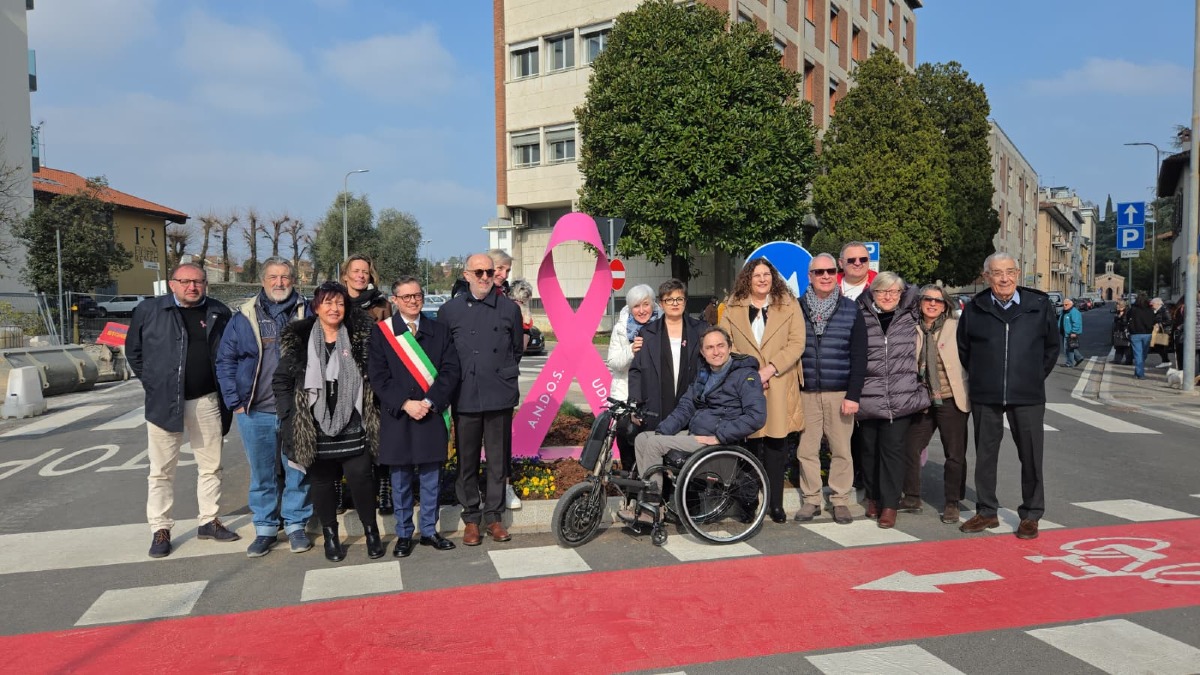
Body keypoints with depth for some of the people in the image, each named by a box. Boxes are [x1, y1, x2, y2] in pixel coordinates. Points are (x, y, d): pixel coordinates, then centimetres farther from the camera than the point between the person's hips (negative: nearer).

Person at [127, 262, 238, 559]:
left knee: (211, 465, 9)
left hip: (206, 400, 2)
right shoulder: (148, 310, -2)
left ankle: (209, 521, 22)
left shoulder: (218, 312, 5)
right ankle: (160, 529, 13)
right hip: (164, 401, -2)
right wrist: (152, 383, 3)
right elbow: (133, 351, 7)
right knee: (161, 470, 4)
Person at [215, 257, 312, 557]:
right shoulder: (245, 316, 4)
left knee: (298, 471, 6)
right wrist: (235, 402, -2)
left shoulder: (306, 313, 3)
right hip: (256, 411, 1)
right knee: (262, 474, 9)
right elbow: (225, 361, 6)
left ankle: (296, 525, 19)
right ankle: (265, 529, 21)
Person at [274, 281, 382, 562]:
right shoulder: (298, 340, 2)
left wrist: (370, 411, -3)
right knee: (321, 482, 9)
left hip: (353, 426, -1)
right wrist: (289, 417, -2)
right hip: (314, 428, 1)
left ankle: (371, 530, 16)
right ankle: (330, 535, 24)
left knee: (360, 477, -3)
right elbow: (281, 381, 5)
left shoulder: (359, 338, 2)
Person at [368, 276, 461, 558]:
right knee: (401, 479, 7)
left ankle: (429, 531, 21)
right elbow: (377, 375, -4)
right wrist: (405, 403, -14)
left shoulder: (439, 331, 7)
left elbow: (450, 370, 0)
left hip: (433, 415, 1)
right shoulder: (381, 332, 2)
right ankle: (403, 534, 19)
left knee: (431, 478, 8)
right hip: (397, 417, -1)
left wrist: (429, 402, -12)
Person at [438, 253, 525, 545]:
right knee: (467, 461, 7)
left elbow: (517, 349, 15)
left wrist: (506, 375, 8)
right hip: (465, 398, 0)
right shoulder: (449, 310, 3)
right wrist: (454, 381, 3)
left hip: (500, 397, 1)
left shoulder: (509, 309, 5)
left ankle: (494, 516, 20)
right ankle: (471, 519, 19)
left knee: (498, 461, 7)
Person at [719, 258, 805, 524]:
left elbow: (797, 343, -2)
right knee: (752, 443, 0)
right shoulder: (733, 307, 10)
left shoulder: (788, 304, 7)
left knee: (776, 443, -2)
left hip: (779, 387, 0)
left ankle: (775, 502, 7)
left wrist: (770, 369, -13)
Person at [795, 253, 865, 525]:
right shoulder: (797, 308, 6)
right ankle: (811, 499, 15)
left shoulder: (851, 309, 3)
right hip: (806, 392, 1)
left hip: (840, 392, -1)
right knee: (806, 449, 3)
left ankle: (841, 500, 15)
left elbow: (859, 356, 0)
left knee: (841, 449, 3)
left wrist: (853, 395, -7)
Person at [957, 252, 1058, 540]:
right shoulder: (974, 309, 0)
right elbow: (963, 348, 13)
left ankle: (1031, 515, 18)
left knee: (1031, 456, 4)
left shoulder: (1039, 305, 0)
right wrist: (980, 377, 11)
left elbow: (1052, 347, 11)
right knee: (985, 454, 9)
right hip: (985, 397, 1)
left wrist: (1036, 377, 9)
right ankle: (986, 512, 22)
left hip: (1027, 397, -1)